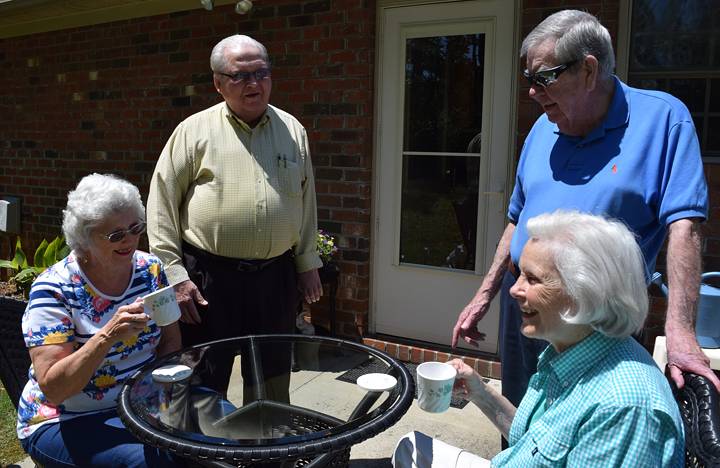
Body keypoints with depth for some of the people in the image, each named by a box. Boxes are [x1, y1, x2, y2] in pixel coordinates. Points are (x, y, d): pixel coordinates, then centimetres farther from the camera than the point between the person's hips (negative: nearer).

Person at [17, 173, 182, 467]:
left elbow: (171, 341, 6)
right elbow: (52, 388, -20)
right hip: (65, 422, -4)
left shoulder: (150, 269, -1)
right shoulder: (54, 289, -15)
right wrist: (109, 335, -34)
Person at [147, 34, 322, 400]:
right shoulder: (194, 130, -2)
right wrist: (174, 274, -8)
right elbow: (162, 203, -3)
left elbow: (306, 201, 13)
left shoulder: (292, 131, 8)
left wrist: (307, 262, 12)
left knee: (273, 383, 18)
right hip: (208, 277, -3)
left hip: (275, 276, 3)